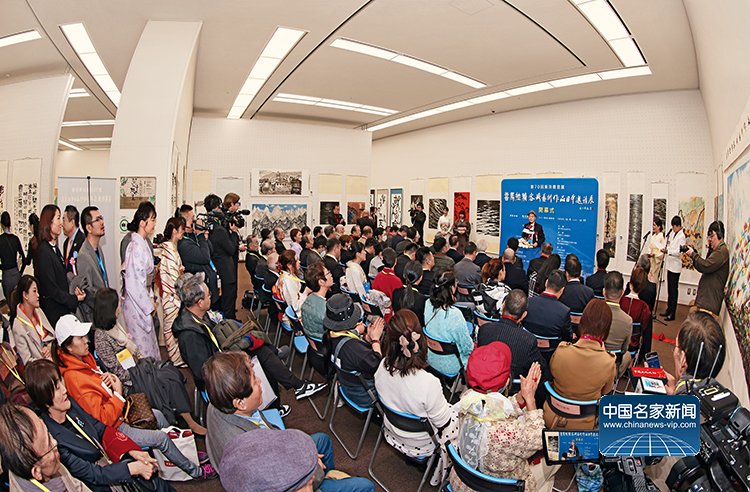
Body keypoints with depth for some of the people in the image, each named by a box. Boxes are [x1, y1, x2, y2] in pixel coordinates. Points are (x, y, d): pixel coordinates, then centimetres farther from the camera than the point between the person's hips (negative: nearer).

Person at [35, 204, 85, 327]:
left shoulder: (55, 248, 11)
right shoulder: (43, 251, -17)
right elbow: (52, 289, -18)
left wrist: (73, 289, 0)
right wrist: (74, 298, -12)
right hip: (53, 311, -8)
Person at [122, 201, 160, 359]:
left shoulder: (143, 243, 9)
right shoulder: (136, 246, -20)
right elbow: (134, 282, -22)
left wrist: (151, 298, 9)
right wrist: (149, 306, -14)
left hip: (144, 301, 9)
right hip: (137, 304, -9)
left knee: (149, 339, 17)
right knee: (143, 345, 1)